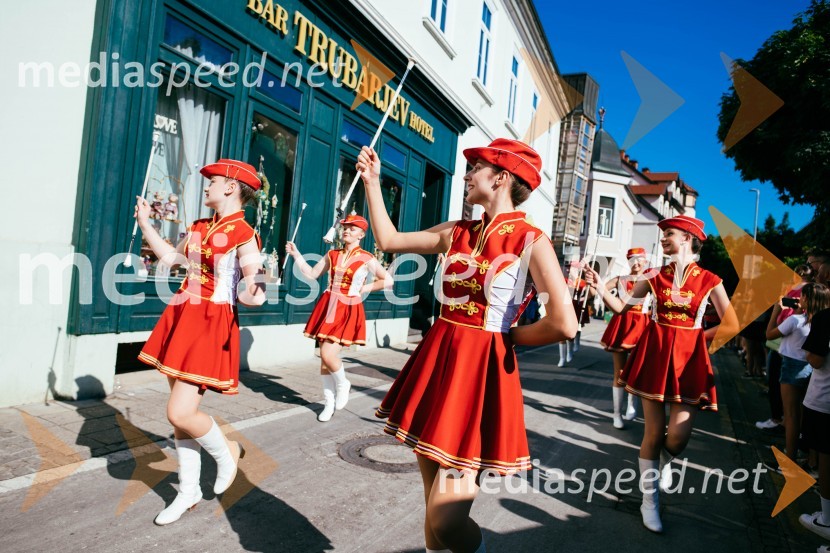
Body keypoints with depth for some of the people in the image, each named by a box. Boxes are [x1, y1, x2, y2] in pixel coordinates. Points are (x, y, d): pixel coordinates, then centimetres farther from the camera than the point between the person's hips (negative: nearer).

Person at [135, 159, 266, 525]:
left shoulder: (244, 235, -12)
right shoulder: (198, 228, 12)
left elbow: (252, 292, -17)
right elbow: (170, 257, 26)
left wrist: (252, 295, -40)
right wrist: (144, 222, 30)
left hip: (212, 325, -8)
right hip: (182, 318, 8)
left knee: (180, 413, -13)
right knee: (179, 413, 12)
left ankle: (226, 453, 18)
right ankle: (189, 491, 27)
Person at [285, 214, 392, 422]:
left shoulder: (366, 259, -4)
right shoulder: (332, 255, 9)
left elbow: (388, 281, 1)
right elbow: (312, 274, 10)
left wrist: (364, 288, -3)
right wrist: (296, 254, 3)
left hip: (347, 311, -5)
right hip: (328, 308, 5)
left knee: (328, 354, -16)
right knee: (324, 357, 7)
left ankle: (343, 384, 17)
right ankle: (329, 402, 22)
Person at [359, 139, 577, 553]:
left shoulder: (531, 242, -9)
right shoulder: (457, 233, 9)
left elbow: (564, 325, -18)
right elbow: (389, 240, 15)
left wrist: (501, 336, -5)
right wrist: (372, 182, 15)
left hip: (481, 373, -6)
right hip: (436, 363, 6)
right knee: (432, 508, 16)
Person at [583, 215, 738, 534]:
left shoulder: (709, 280, -1)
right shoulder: (656, 276, 3)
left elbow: (731, 325, 1)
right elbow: (623, 308, 3)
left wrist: (696, 338, 1)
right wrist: (602, 289, -12)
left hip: (689, 358, -1)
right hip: (655, 354, 1)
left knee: (678, 436, -6)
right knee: (653, 431, 3)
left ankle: (664, 462, 33)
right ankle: (649, 500, 19)